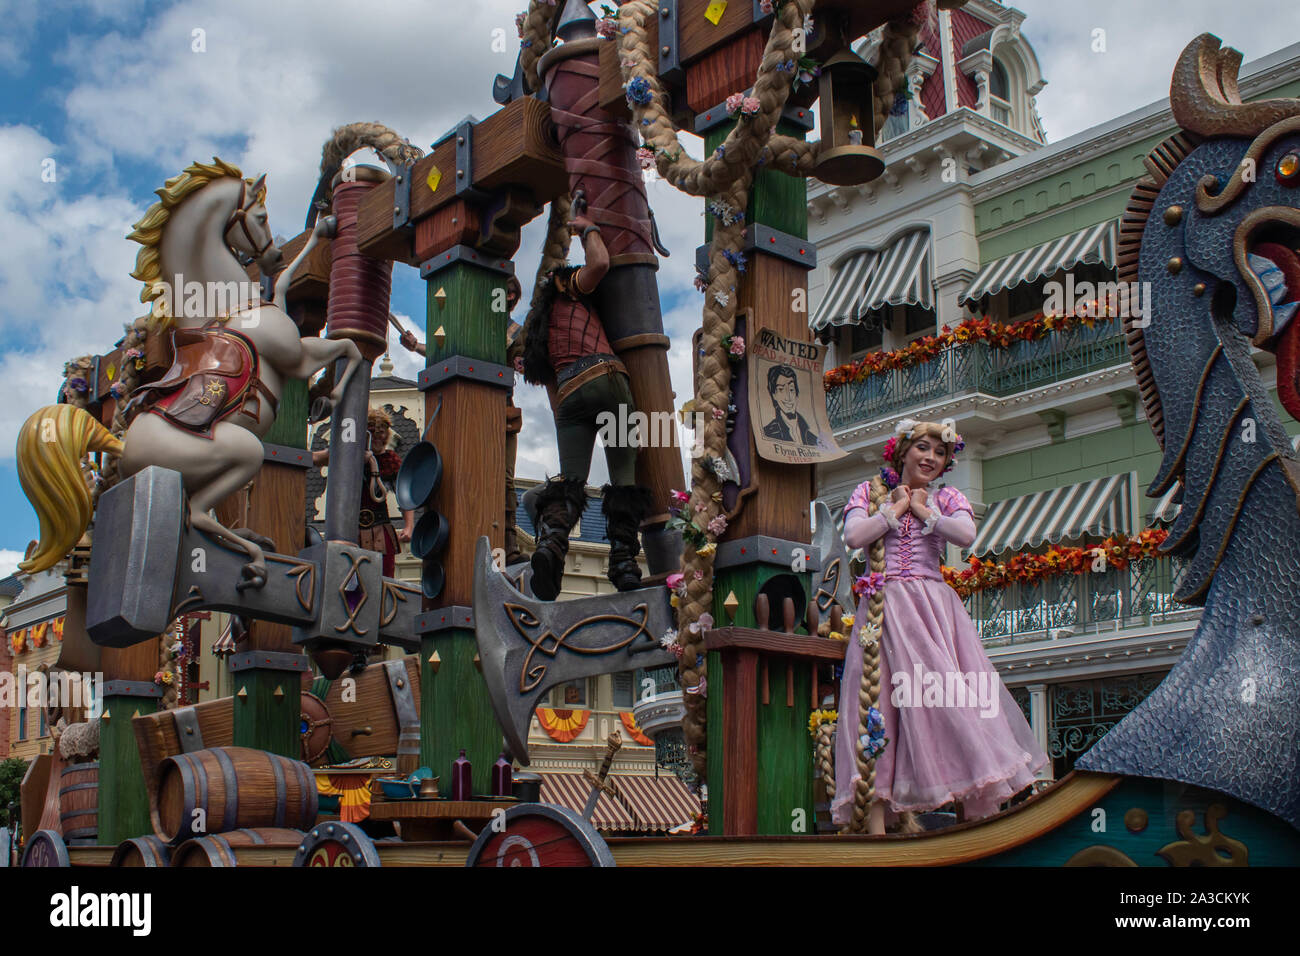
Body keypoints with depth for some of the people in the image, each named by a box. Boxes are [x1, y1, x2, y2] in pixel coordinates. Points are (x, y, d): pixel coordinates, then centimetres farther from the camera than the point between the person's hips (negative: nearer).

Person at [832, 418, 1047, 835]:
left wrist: (923, 510, 1)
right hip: (883, 609, -1)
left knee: (950, 694, -10)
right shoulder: (870, 491, 13)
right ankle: (875, 821, -14)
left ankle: (981, 810, -6)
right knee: (880, 692, -11)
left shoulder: (947, 498, 15)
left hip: (933, 607, 1)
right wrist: (896, 507, 1)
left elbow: (966, 535, -7)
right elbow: (854, 536, -6)